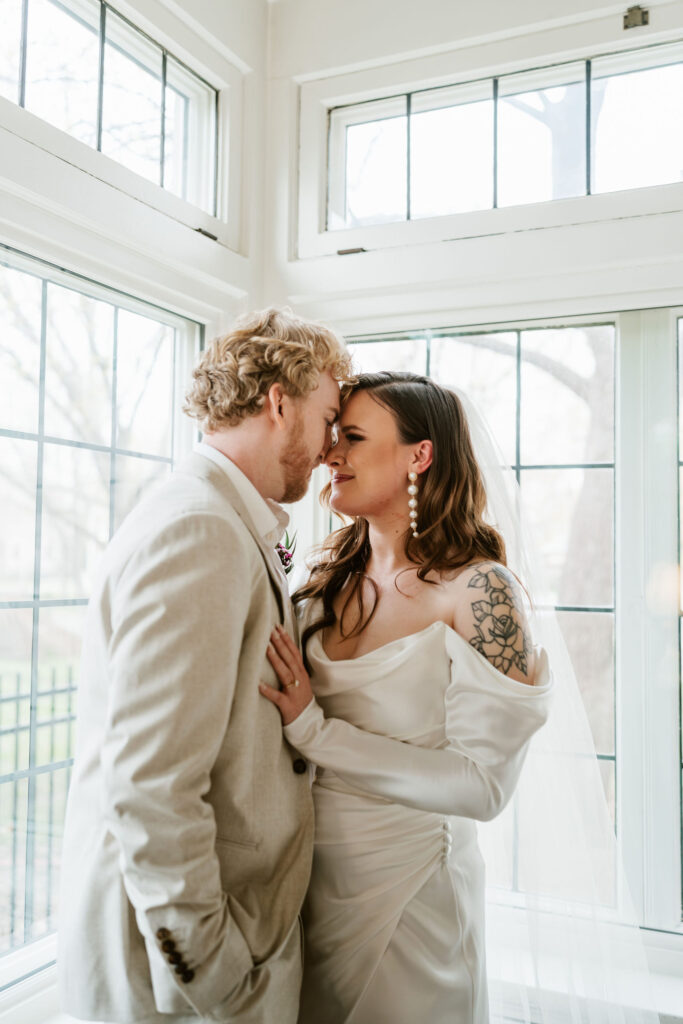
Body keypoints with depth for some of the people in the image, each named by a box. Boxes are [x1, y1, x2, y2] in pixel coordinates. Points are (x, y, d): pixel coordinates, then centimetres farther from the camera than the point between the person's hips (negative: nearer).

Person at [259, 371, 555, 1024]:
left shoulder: (478, 590, -18)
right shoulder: (330, 580, 0)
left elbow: (484, 784, -23)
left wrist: (313, 731, -25)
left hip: (406, 889, -5)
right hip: (308, 874, 5)